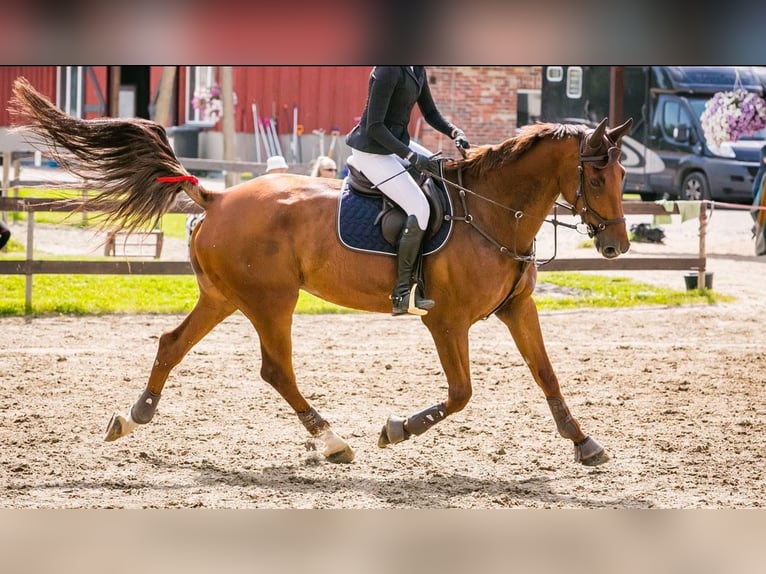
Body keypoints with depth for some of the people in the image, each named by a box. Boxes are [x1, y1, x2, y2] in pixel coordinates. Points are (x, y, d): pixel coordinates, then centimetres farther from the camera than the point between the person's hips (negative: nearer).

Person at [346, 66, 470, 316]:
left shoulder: (417, 70, 6)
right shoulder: (388, 70, -23)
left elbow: (430, 113, 17)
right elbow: (374, 127, -24)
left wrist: (455, 133, -2)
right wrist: (411, 156, -27)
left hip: (399, 143, 10)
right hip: (372, 151, -10)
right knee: (419, 209, -21)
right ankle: (402, 294, -17)